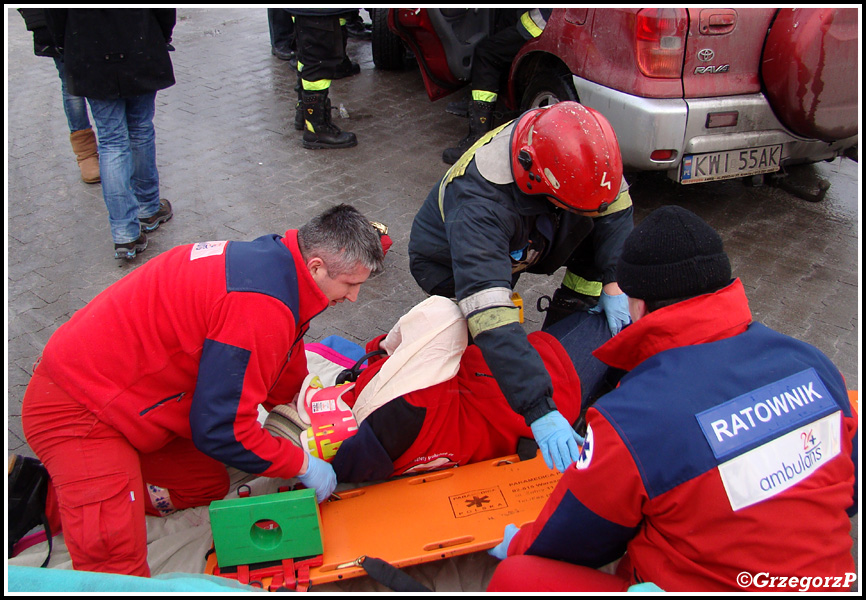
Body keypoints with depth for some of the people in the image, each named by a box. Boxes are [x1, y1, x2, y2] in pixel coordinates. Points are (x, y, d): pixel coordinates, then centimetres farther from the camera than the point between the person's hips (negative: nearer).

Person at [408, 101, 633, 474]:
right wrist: (539, 409, -59)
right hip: (448, 265, -5)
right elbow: (488, 314, -54)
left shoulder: (575, 148, -28)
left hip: (516, 244, 6)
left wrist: (611, 283, -19)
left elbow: (615, 206, -9)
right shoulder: (480, 201, -46)